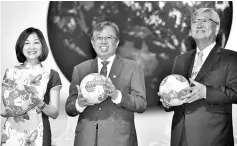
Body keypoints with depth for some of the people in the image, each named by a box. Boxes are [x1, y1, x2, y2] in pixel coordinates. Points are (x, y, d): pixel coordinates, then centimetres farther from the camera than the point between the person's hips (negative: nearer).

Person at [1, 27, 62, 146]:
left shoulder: (51, 75, 0)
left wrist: (40, 104, -18)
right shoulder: (11, 72, 4)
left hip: (38, 135, -1)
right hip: (12, 134, 1)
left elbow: (54, 113, -1)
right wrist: (10, 110, -14)